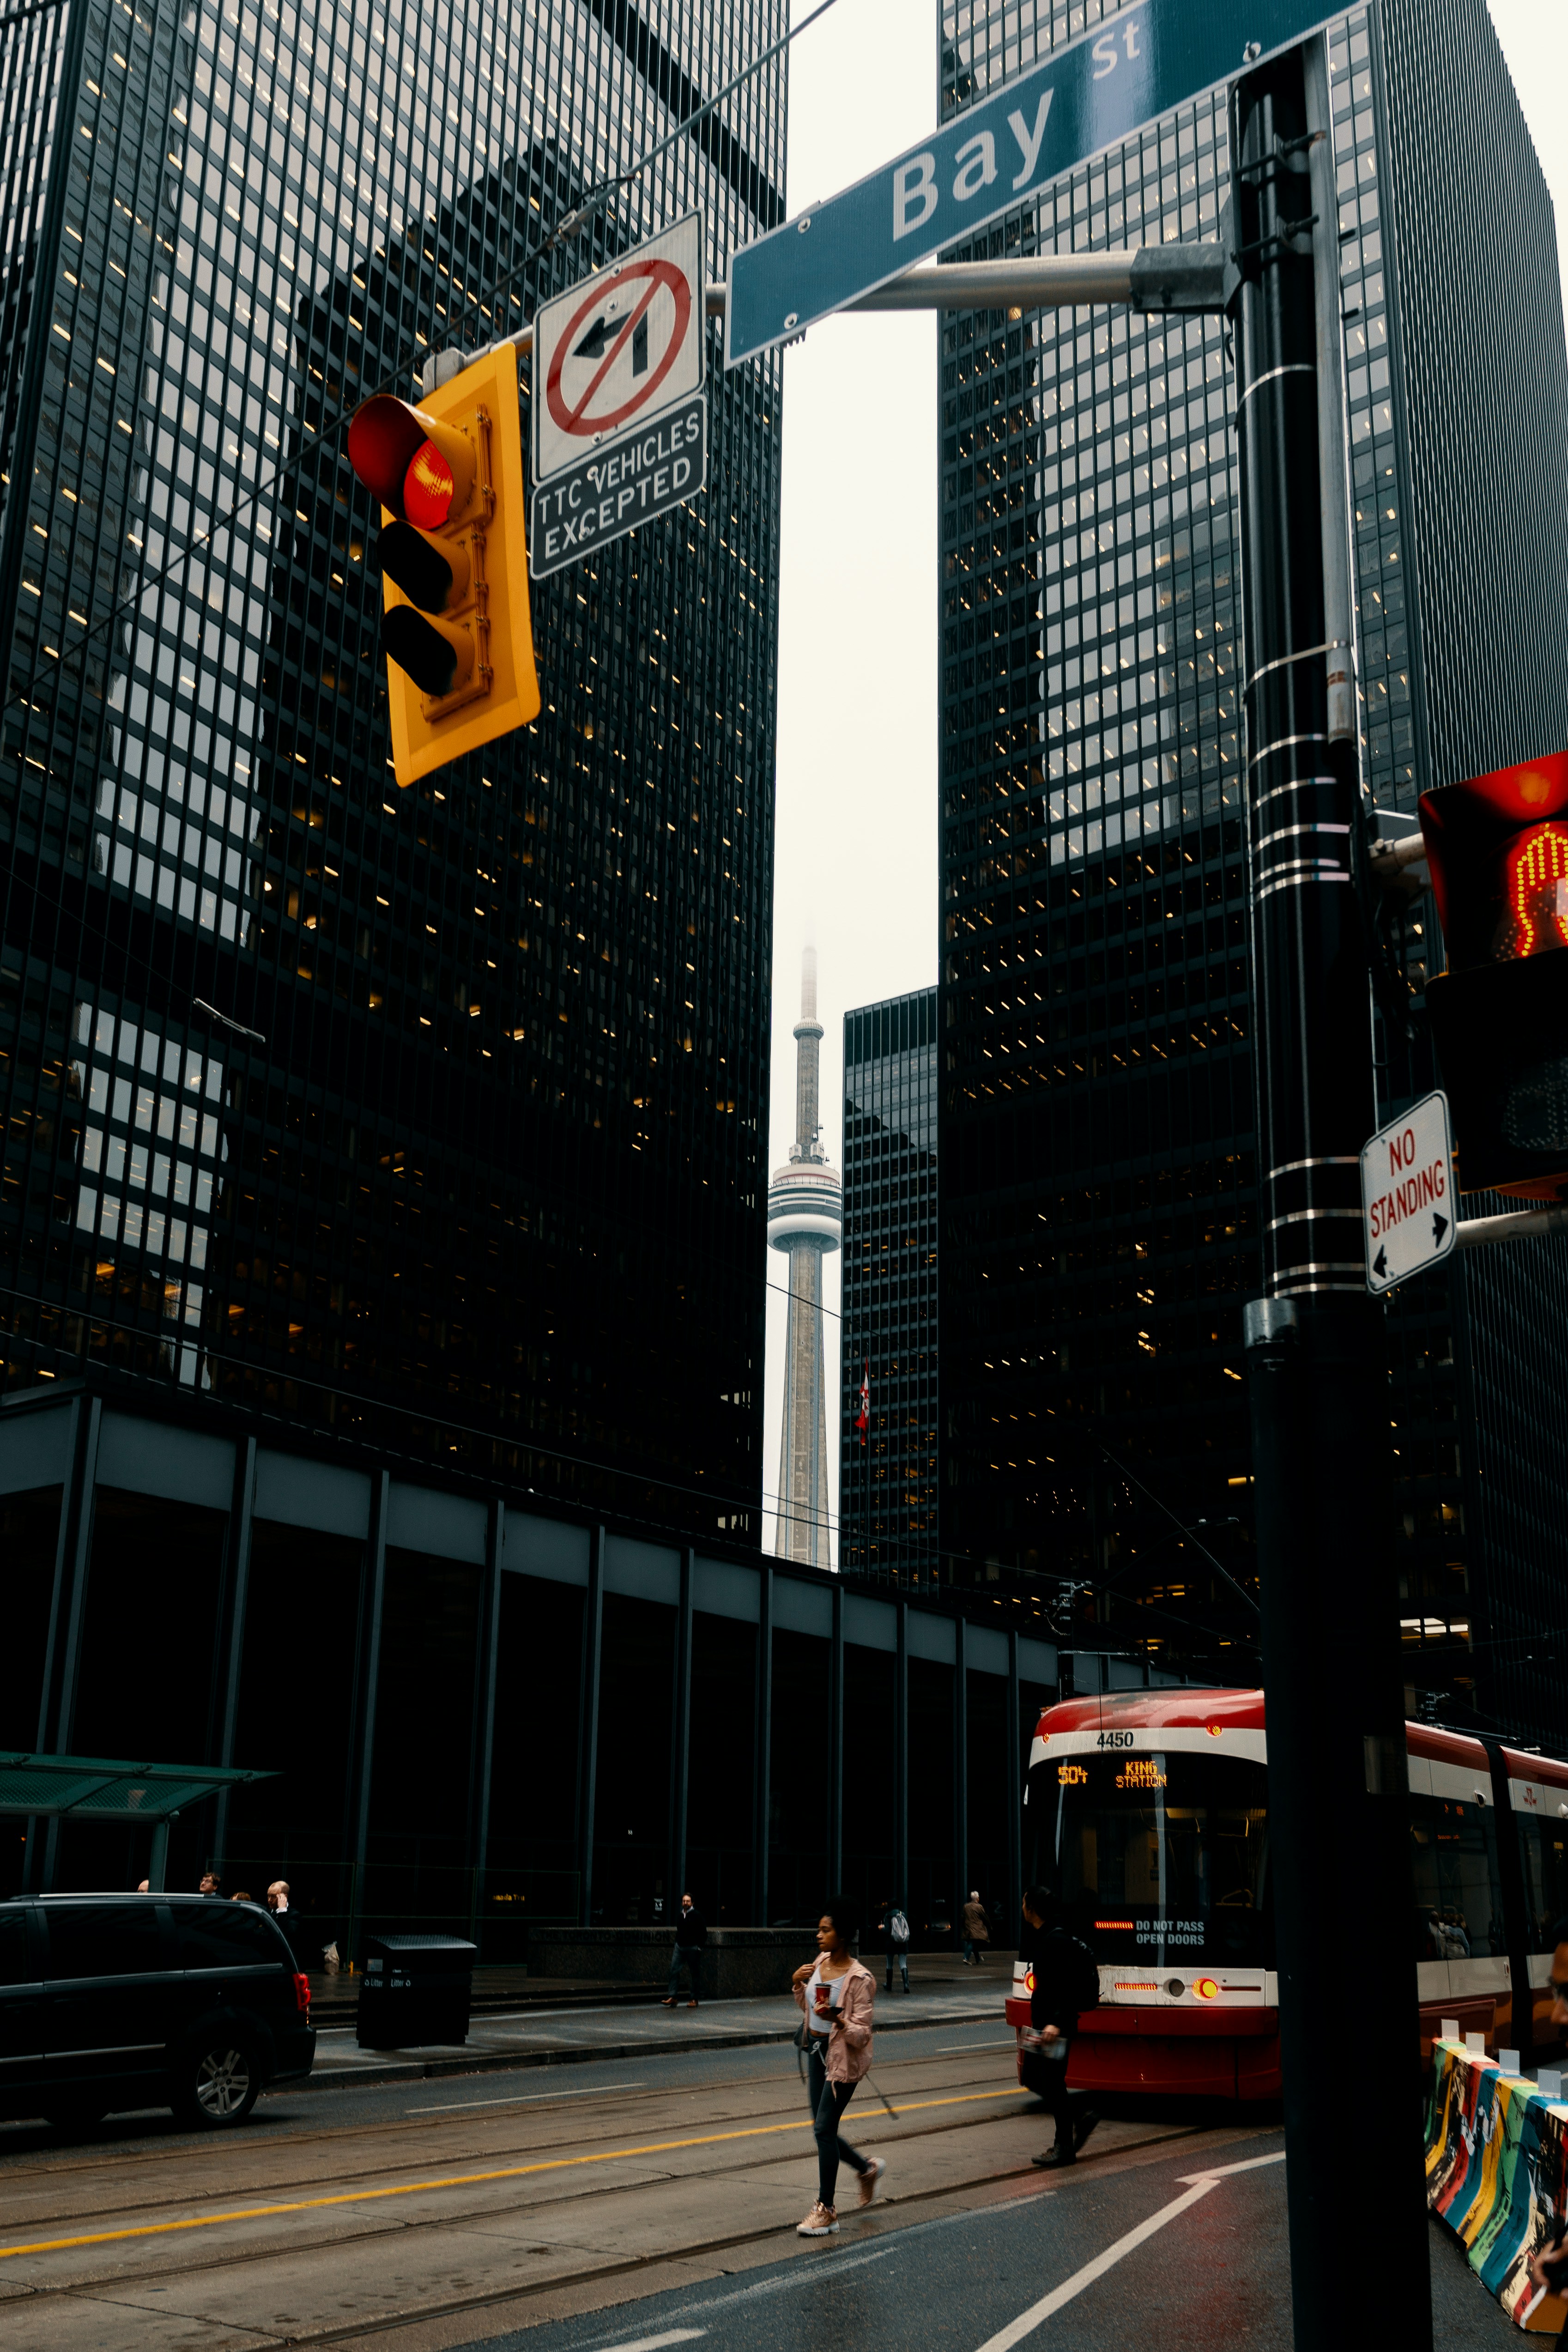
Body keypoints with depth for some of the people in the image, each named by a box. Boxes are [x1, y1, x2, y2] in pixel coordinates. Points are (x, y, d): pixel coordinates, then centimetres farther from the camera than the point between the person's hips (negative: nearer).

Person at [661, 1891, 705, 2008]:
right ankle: (673, 1997, -2)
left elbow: (703, 1933, -6)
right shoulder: (679, 1914, 10)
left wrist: (699, 1947, -10)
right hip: (679, 1947, 5)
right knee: (674, 1971, -4)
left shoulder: (697, 1915, -7)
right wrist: (677, 1942, 14)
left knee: (695, 1973, 2)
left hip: (693, 1948, -5)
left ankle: (695, 1999, 8)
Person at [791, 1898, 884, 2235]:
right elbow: (805, 2007, 18)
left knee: (824, 2129, -8)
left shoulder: (859, 1979, -19)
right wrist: (798, 1985, -1)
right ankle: (868, 2167, 37)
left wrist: (837, 2018, -36)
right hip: (817, 2050, 8)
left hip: (843, 2057, -8)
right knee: (823, 2130, 12)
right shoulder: (820, 1963, 3)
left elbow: (861, 2034, -19)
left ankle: (826, 2210, 3)